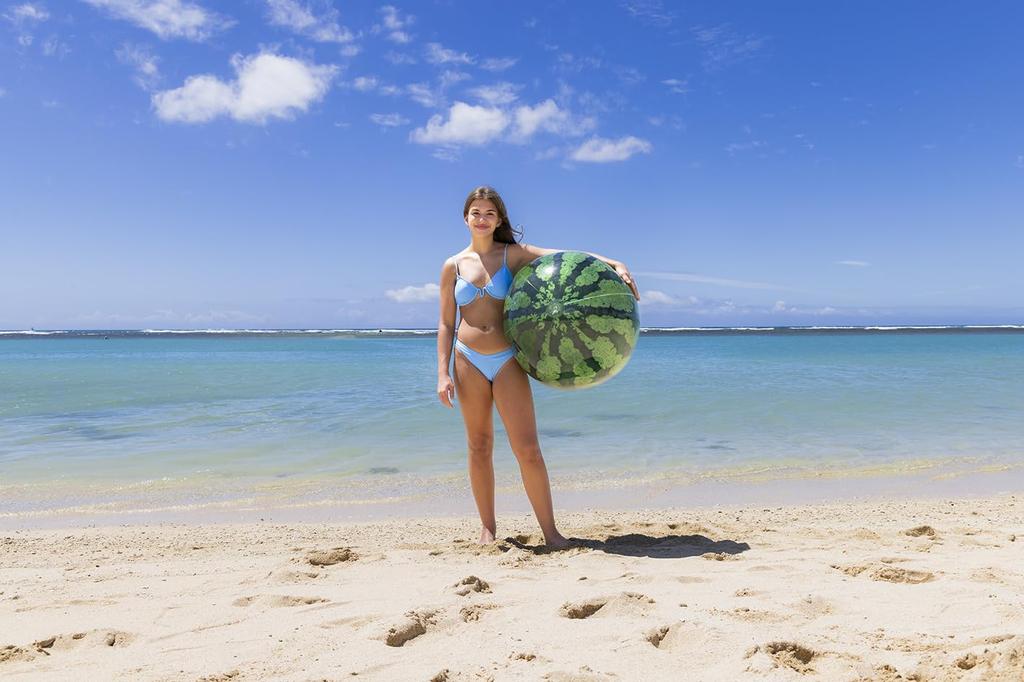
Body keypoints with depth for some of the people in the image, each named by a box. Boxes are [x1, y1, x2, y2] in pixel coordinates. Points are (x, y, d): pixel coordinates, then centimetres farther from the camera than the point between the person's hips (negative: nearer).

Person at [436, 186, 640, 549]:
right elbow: (446, 323, 6)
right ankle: (488, 528, 21)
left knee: (528, 449, -6)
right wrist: (443, 373, -1)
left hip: (507, 360, -1)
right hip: (468, 361, 2)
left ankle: (550, 531, 7)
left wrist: (615, 264, -20)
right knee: (479, 447, 8)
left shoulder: (513, 254, 3)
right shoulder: (453, 266, 6)